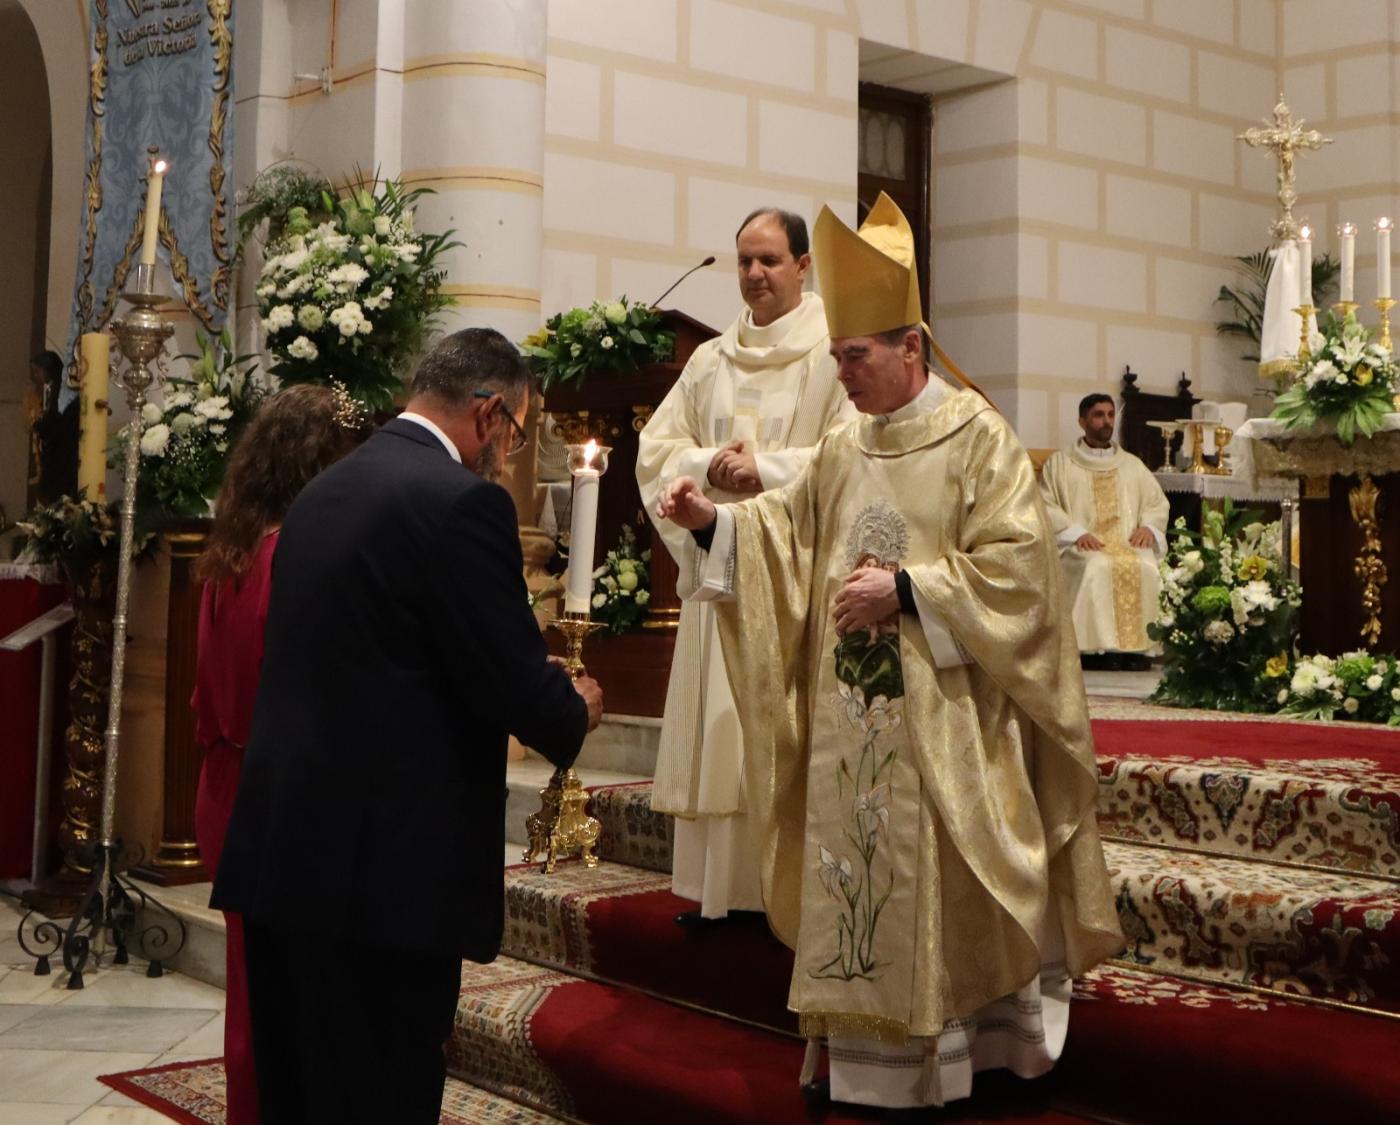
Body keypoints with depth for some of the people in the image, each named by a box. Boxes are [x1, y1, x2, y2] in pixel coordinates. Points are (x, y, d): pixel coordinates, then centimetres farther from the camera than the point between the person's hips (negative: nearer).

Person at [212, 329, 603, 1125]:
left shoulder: (323, 491, 12)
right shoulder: (462, 501, -14)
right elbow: (517, 686, -15)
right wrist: (578, 711, 8)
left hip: (280, 848, 9)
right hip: (386, 869, -8)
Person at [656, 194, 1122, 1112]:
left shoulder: (978, 436, -7)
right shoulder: (841, 452, 11)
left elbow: (1014, 565, -13)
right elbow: (792, 538, 16)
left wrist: (904, 592, -18)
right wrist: (714, 520, 0)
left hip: (943, 714, -6)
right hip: (852, 717, 6)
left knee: (946, 891, 1)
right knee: (857, 881, 9)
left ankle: (983, 1042, 17)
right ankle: (868, 1052, 20)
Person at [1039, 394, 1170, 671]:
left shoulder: (1132, 464, 25)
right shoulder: (1060, 464, 13)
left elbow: (1158, 502, 23)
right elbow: (1046, 506, 2)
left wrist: (1148, 526, 0)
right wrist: (1076, 532, -14)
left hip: (1128, 544, 3)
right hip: (1082, 546, -3)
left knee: (1146, 568, -31)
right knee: (1097, 568, -37)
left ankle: (1137, 646, -29)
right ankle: (1097, 648, -35)